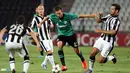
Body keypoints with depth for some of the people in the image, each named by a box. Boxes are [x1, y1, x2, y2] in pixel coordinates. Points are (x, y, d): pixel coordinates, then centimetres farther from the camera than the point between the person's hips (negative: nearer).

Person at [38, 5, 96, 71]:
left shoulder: (67, 16, -26)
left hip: (70, 34, -1)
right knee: (59, 45, -29)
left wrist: (91, 16, -28)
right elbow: (47, 17, 4)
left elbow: (79, 16, -25)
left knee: (76, 50, 7)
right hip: (61, 35, 1)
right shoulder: (53, 17, -18)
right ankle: (63, 65, -22)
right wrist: (40, 23, 5)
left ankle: (83, 60, 42)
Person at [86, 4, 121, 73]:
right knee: (92, 53, -10)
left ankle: (112, 57, 20)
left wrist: (101, 31, -23)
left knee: (100, 60, -7)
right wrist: (99, 15, -4)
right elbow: (98, 20, 18)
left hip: (108, 43, -6)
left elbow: (113, 32, -24)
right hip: (101, 39, 6)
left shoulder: (117, 20, -15)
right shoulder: (108, 16, 10)